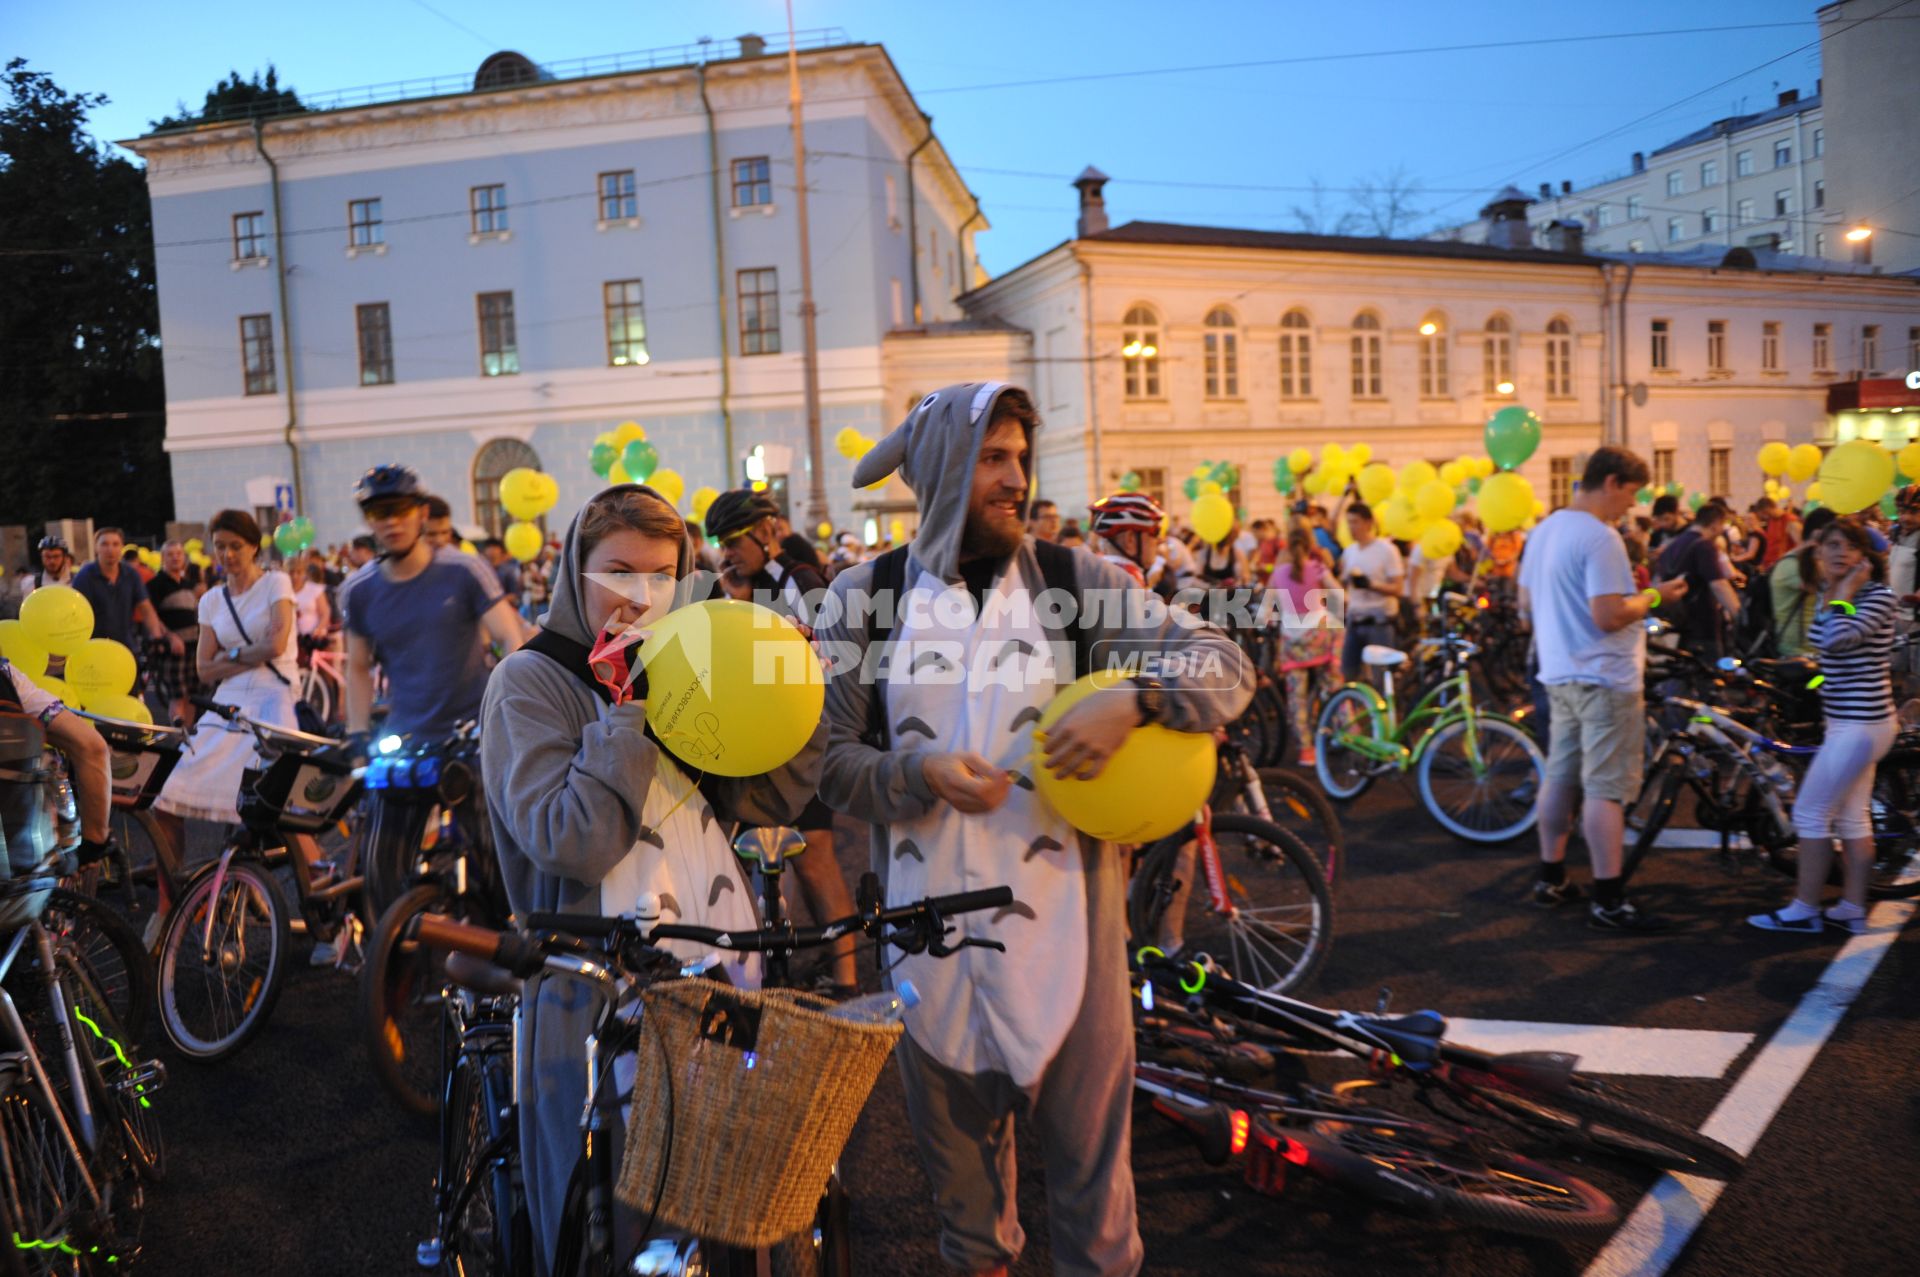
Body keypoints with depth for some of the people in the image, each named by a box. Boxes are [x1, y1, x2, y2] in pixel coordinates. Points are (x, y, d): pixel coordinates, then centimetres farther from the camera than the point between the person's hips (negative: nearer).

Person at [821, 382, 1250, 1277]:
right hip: (930, 919, 1)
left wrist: (1130, 700, -21)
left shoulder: (1077, 580, -1)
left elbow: (1225, 668, -3)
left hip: (1064, 908, -1)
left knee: (1088, 1127, 10)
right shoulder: (865, 597, 0)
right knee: (955, 1129, 20)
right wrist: (918, 773, -19)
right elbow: (831, 757, 0)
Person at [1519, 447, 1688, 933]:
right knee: (1606, 788, -5)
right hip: (1603, 678, -9)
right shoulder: (1600, 537, -18)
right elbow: (1608, 615, -24)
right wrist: (1653, 595, -9)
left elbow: (1526, 599, 19)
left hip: (1560, 674, 9)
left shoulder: (1545, 530, 11)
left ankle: (1550, 879, 24)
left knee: (1560, 777, 15)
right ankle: (1609, 902, -1)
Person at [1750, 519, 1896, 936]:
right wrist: (1829, 592, 4)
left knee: (1810, 812, -4)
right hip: (1846, 721, 9)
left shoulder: (1878, 595, -15)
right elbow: (1819, 639, 7)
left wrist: (1843, 593, -18)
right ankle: (1852, 909, 20)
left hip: (1861, 723, -9)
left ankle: (1804, 910, 5)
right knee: (1852, 819, 13)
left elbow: (1837, 639, -29)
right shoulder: (1839, 595, 12)